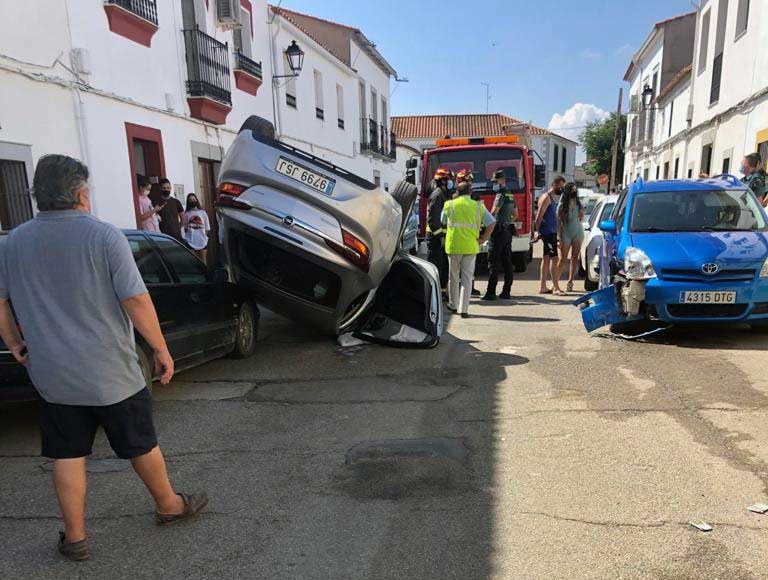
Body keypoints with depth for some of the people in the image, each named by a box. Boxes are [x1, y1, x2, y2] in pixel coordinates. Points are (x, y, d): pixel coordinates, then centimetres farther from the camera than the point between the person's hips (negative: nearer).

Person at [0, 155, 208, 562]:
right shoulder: (103, 235, -14)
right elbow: (136, 301, -18)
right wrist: (161, 349, -10)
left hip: (51, 375, 4)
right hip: (111, 373, -3)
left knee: (68, 455, 14)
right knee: (140, 445, 13)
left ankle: (74, 537, 24)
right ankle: (169, 505, 32)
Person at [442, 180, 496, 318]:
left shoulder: (449, 205, 3)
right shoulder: (478, 206, 3)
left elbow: (443, 222, 14)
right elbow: (491, 223, -3)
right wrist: (483, 239, 3)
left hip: (453, 245, 0)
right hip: (471, 247, 0)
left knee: (453, 277, 16)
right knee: (467, 278, 4)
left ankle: (453, 305, 28)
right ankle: (464, 309, 1)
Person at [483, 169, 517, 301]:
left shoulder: (501, 195, -10)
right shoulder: (511, 195, 19)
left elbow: (494, 212, -20)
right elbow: (515, 215, 25)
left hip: (499, 231, -9)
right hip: (508, 231, 9)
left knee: (494, 263, -8)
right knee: (507, 263, 8)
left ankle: (491, 292, -10)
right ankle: (506, 292, 11)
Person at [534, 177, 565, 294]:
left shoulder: (553, 198, 19)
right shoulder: (546, 197, -11)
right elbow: (539, 216, -16)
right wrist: (538, 232, -20)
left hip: (551, 232, 10)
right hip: (548, 232, -10)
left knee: (546, 258, 9)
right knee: (553, 258, -12)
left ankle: (543, 287, 13)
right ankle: (556, 287, -11)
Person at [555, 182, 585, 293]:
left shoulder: (578, 203, 6)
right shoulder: (562, 206, -7)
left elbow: (581, 219, 16)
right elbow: (558, 222, -7)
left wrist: (582, 214, -6)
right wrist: (560, 237, -12)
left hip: (578, 232, 4)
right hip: (566, 233, -4)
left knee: (575, 258, 3)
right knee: (562, 259, -4)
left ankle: (570, 282, 9)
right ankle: (555, 282, 2)